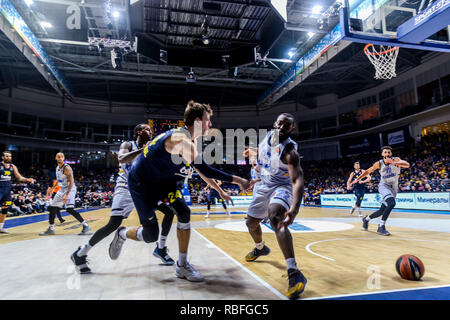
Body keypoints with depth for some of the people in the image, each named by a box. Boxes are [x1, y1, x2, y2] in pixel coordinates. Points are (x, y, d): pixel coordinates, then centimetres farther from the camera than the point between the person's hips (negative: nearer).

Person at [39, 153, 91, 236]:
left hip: (70, 189, -9)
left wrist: (67, 195, -29)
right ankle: (51, 229, 23)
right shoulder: (57, 168, 9)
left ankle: (85, 226, -14)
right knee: (52, 207, 9)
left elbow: (71, 182, -24)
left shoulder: (67, 168, -18)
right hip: (62, 189, 9)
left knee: (69, 209, -20)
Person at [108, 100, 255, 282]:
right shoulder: (180, 140, -28)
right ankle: (122, 234, 30)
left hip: (163, 180, 8)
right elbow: (204, 169, -37)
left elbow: (200, 170, 15)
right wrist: (237, 180, -33)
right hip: (141, 183, -8)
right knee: (150, 236, -4)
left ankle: (182, 266, 4)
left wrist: (220, 191, 15)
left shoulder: (189, 143, 2)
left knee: (184, 212, -11)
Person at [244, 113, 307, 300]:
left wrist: (295, 208, -52)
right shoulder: (268, 136, -8)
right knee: (251, 222, 18)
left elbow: (298, 180, -39)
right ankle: (260, 248, 52)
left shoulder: (289, 151, -27)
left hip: (281, 187, -7)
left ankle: (294, 274, -36)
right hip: (264, 185, 7)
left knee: (275, 217, -37)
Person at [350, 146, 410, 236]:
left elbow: (407, 165, -29)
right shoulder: (379, 163, -5)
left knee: (382, 210, 6)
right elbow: (368, 171, 9)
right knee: (391, 203, -30)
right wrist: (357, 179, 4)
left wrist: (394, 163, -45)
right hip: (383, 185, -2)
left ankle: (366, 219, 32)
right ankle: (381, 227, -24)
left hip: (393, 188, 2)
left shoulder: (396, 160, -9)